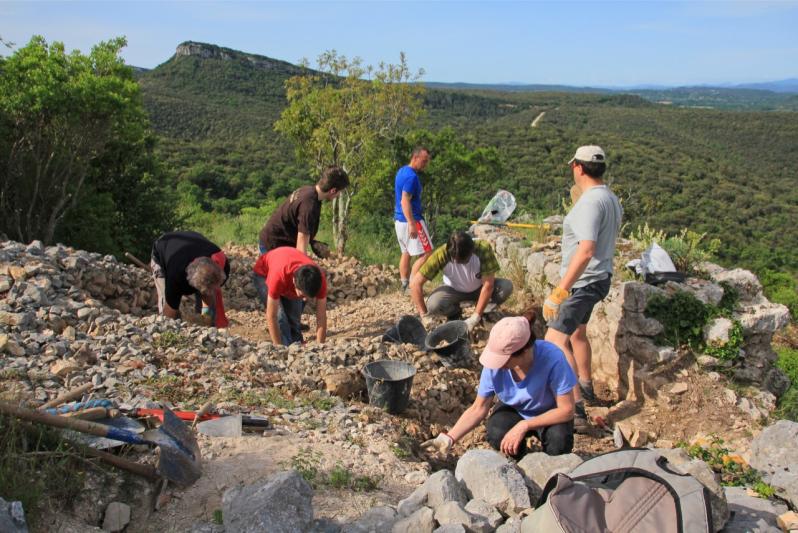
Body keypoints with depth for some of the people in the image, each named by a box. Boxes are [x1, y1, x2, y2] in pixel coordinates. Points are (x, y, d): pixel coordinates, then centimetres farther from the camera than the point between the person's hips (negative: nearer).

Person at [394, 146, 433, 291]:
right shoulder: (411, 176, -18)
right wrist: (412, 224, -29)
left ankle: (404, 284, 19)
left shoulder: (402, 170, 12)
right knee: (426, 253, -6)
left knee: (406, 252, 15)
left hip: (399, 219, 10)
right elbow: (405, 201, -25)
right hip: (410, 220, -10)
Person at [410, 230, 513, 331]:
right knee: (433, 304, -31)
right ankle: (454, 313, 4)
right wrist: (424, 316, -32)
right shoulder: (441, 254, -31)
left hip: (479, 288, 0)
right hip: (454, 290, 0)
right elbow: (415, 283, -29)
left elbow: (488, 285, -28)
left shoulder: (483, 248, -31)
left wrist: (475, 318, -30)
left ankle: (485, 310, 2)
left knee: (506, 287, -28)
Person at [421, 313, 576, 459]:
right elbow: (478, 409, -16)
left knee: (559, 441, -32)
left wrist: (523, 425, -32)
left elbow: (566, 410, -26)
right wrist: (448, 439, -26)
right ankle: (519, 456, 5)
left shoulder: (552, 359, -36)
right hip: (514, 410, 2)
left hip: (550, 415, -1)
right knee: (497, 434, -29)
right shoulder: (495, 365, -27)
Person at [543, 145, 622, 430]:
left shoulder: (590, 202, -23)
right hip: (600, 278, 10)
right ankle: (586, 386, 45)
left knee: (555, 339, -16)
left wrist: (560, 290, -33)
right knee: (577, 332, 28)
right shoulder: (611, 199, 8)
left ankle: (575, 406, -20)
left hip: (583, 282, -10)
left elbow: (586, 251, -32)